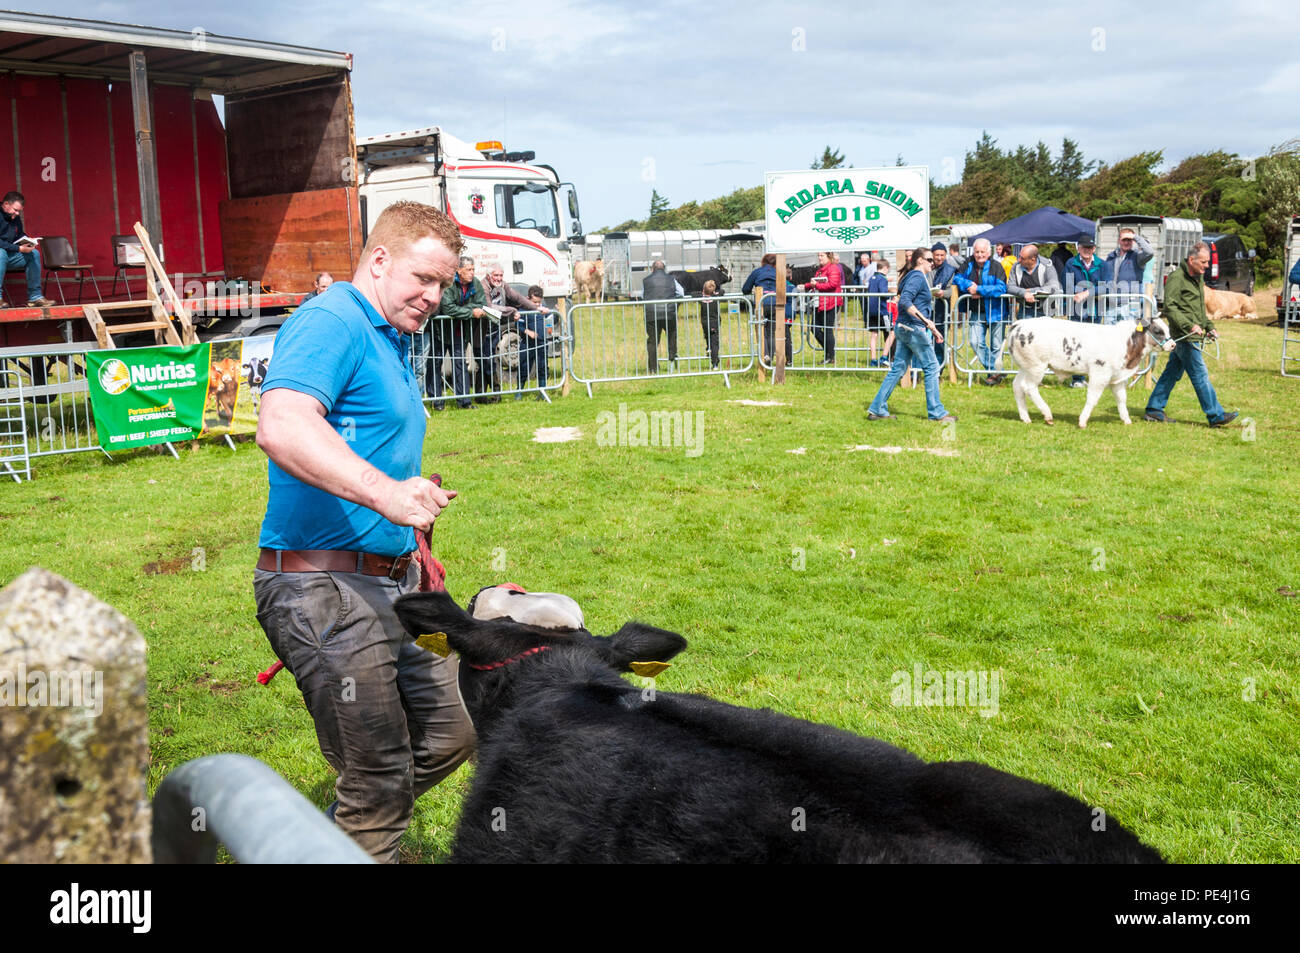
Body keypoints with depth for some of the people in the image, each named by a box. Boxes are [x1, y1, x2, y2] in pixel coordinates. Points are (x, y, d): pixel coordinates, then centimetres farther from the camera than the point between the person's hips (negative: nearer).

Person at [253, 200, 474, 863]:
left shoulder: (393, 341, 19)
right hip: (327, 589, -10)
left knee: (450, 735, 17)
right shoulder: (330, 323, -13)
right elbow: (281, 427, -32)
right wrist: (385, 492, -41)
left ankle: (338, 833, 32)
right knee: (379, 779, -4)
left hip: (393, 582, 10)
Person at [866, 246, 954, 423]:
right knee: (931, 368, -1)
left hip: (904, 329, 10)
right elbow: (905, 300, -26)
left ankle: (877, 409, 8)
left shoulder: (919, 278, 20)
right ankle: (936, 412, 5)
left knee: (898, 369, 9)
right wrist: (925, 320, -30)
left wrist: (932, 329, 27)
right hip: (913, 329, -10)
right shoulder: (917, 277, -11)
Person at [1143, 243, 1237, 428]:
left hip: (1192, 336, 9)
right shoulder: (1176, 277, -13)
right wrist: (1189, 325, -26)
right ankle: (1216, 415, -4)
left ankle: (1153, 410, 17)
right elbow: (1169, 308, -19)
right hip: (1184, 336, -9)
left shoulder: (1198, 277, 18)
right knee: (1200, 375, -7)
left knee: (1172, 372, 12)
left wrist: (1209, 327, 18)